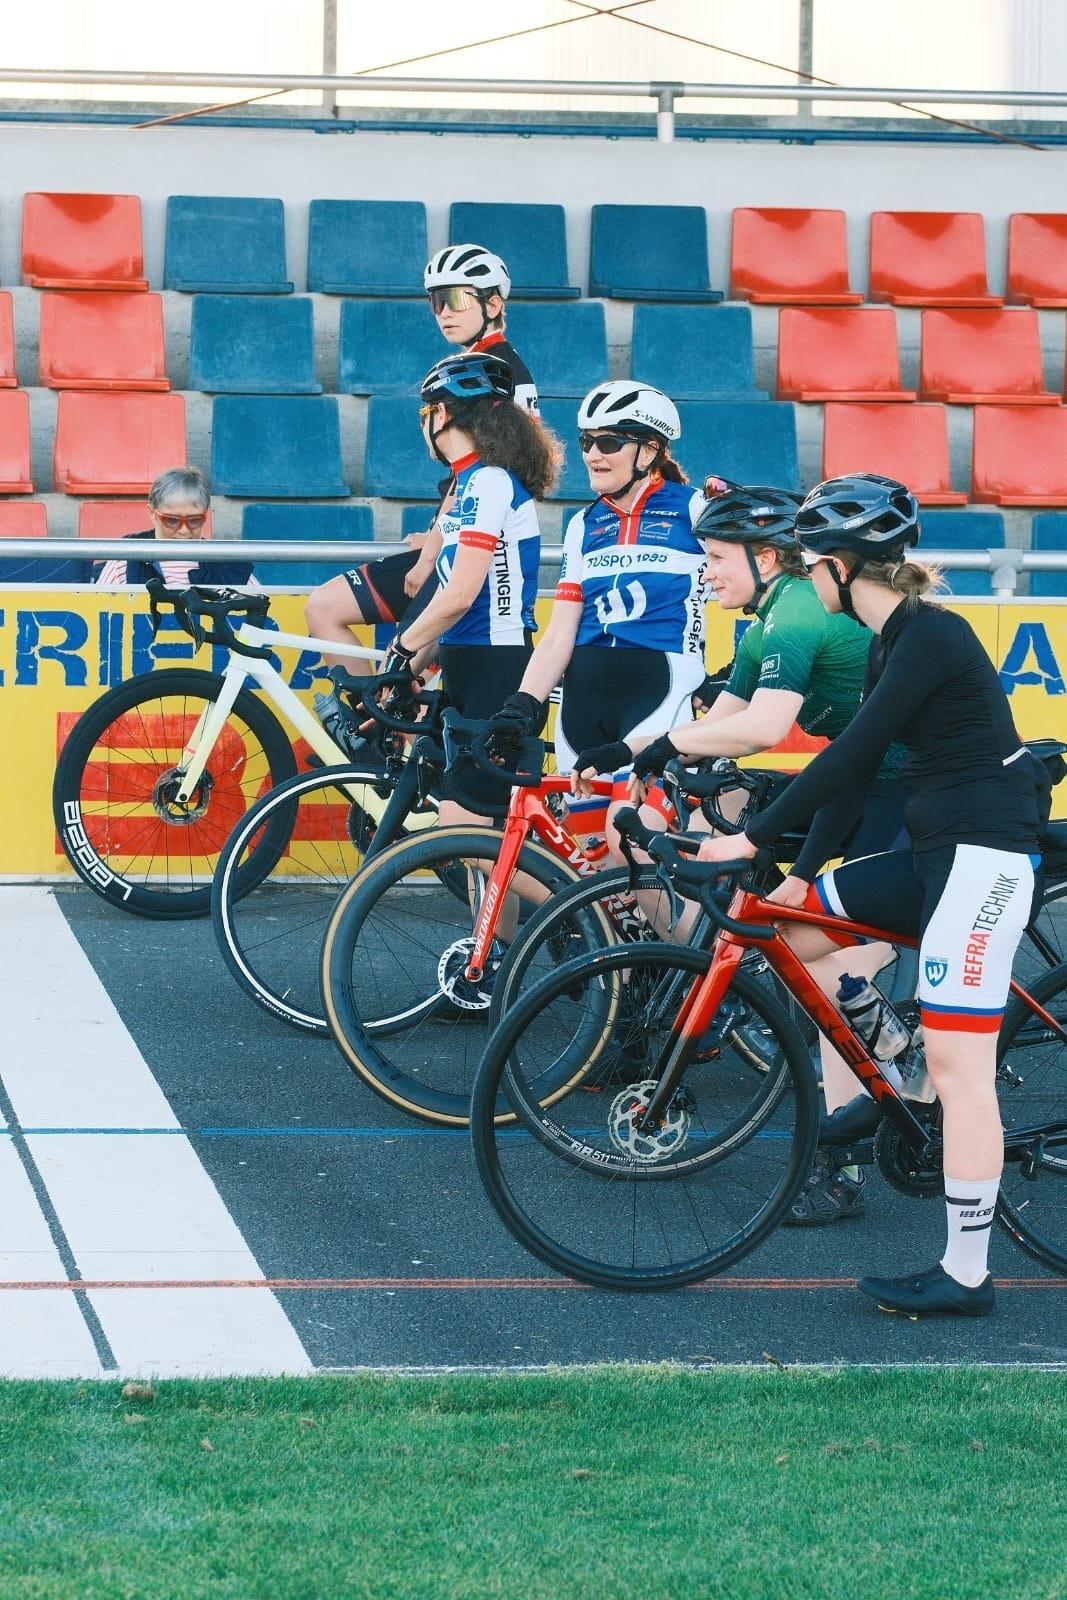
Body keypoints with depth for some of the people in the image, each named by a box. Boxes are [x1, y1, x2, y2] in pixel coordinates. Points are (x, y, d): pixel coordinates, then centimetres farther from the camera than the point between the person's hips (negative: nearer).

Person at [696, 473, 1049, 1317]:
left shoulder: (932, 638, -17)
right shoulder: (893, 642, 13)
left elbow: (850, 758, -20)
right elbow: (859, 770, 16)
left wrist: (753, 838, -17)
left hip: (986, 857, -10)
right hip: (935, 851, 10)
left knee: (957, 1064, -10)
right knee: (796, 930, 8)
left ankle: (966, 1275, -7)